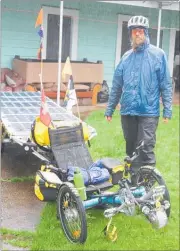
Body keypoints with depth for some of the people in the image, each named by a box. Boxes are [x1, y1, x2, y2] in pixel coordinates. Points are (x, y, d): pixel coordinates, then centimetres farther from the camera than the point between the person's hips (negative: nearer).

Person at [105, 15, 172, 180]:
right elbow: (117, 85, 13)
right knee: (131, 149, 13)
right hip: (127, 111, 4)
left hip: (148, 111, -4)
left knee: (146, 150, -9)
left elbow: (166, 84, -3)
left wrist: (168, 110, -8)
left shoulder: (158, 54, -1)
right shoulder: (126, 57, 10)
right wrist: (109, 109, 12)